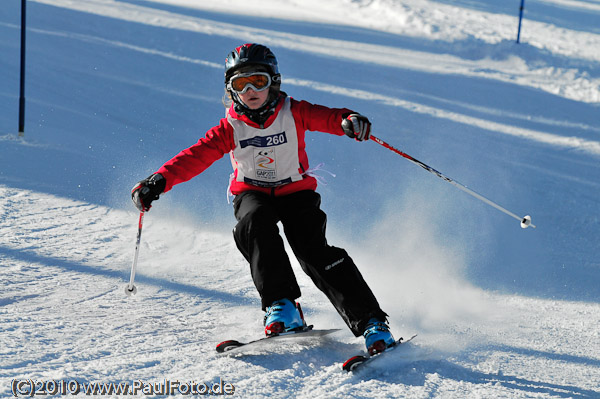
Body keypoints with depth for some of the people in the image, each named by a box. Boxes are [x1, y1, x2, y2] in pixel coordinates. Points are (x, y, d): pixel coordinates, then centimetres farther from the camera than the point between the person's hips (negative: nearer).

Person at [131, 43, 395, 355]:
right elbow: (196, 157, -15)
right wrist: (159, 181, -30)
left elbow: (327, 118, -23)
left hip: (296, 191, -1)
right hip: (252, 193, 1)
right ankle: (282, 306, -34)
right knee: (255, 224, -34)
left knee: (314, 251, -22)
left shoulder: (293, 113, -10)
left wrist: (348, 121, -48)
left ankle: (370, 322, -21)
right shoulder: (230, 129, -7)